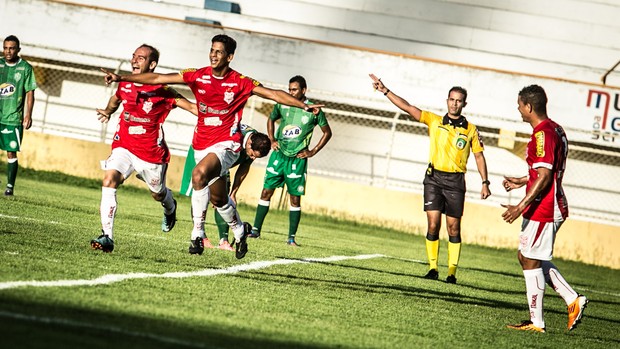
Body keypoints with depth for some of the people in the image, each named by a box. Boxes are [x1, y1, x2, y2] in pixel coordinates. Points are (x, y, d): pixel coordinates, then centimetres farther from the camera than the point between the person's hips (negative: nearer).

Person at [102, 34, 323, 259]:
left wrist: (304, 106, -19)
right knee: (218, 199, 16)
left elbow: (274, 94, -8)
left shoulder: (240, 82, -8)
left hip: (226, 144, -5)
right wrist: (121, 78, -5)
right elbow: (157, 79, -1)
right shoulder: (198, 76, -1)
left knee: (199, 175, -33)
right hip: (202, 145, 5)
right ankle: (240, 230, 45)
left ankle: (197, 233, -27)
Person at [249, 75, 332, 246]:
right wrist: (272, 139, 7)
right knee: (266, 192, -1)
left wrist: (313, 152, -1)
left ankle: (291, 237, 5)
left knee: (295, 198, -1)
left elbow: (327, 132, 6)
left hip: (297, 159, -2)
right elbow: (271, 119, 22)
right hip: (279, 154, 2)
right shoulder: (282, 105, 2)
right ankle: (256, 230, 7)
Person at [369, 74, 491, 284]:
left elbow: (479, 156, 9)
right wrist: (385, 91, -4)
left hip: (455, 181, -1)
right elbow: (408, 108, 3)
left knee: (453, 227, -1)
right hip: (434, 178, 1)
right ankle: (432, 268, 0)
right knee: (433, 225, -6)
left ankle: (452, 272, 2)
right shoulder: (434, 121, 7)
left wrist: (485, 183, 2)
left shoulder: (471, 130, 6)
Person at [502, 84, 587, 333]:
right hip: (552, 207, 10)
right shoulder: (555, 130, 14)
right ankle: (573, 300, 10)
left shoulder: (543, 134, -18)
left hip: (543, 208, -10)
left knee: (530, 260, -4)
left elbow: (544, 177, -23)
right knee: (528, 257, 15)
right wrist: (521, 182, 33)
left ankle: (536, 322, 0)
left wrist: (521, 206, -23)